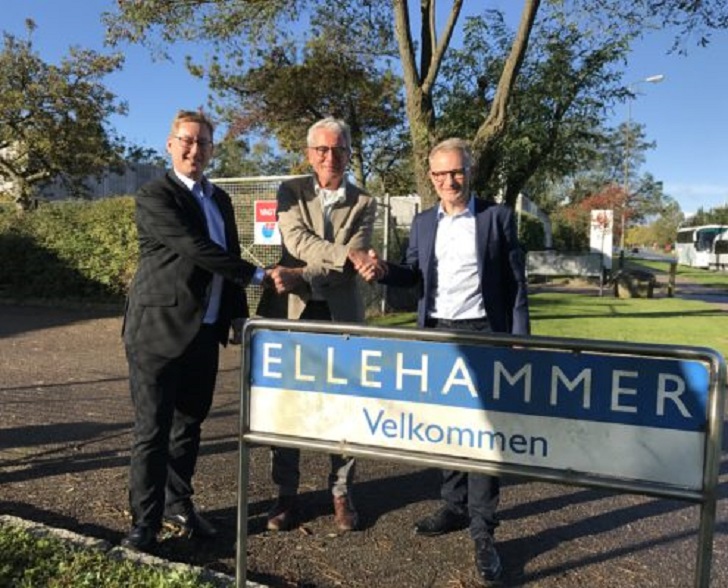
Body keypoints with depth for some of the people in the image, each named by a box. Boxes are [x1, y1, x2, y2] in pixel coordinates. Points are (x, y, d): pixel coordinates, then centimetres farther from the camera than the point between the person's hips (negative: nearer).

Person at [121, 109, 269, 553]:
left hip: (205, 332, 7)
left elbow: (228, 256, 18)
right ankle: (145, 521, 12)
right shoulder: (155, 196, -9)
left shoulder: (220, 199, 15)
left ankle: (178, 504, 31)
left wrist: (239, 315, 12)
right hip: (160, 330, -7)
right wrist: (258, 275, -18)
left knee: (189, 424, 15)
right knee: (153, 430, 0)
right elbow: (196, 248, -20)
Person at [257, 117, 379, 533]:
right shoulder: (291, 192, 6)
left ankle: (342, 492, 23)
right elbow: (297, 240, -12)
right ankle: (287, 493, 22)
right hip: (292, 312, 1)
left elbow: (349, 267, -8)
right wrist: (348, 253, -25)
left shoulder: (364, 204, 4)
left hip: (341, 316, 0)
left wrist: (299, 276, -20)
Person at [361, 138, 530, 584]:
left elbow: (517, 282, -2)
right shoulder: (423, 223, 10)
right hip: (435, 334, 5)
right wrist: (384, 271, -9)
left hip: (483, 333, -4)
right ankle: (455, 507, 28)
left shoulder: (498, 217, -2)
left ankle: (483, 529, 7)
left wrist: (519, 339, -7)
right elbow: (414, 275, 12)